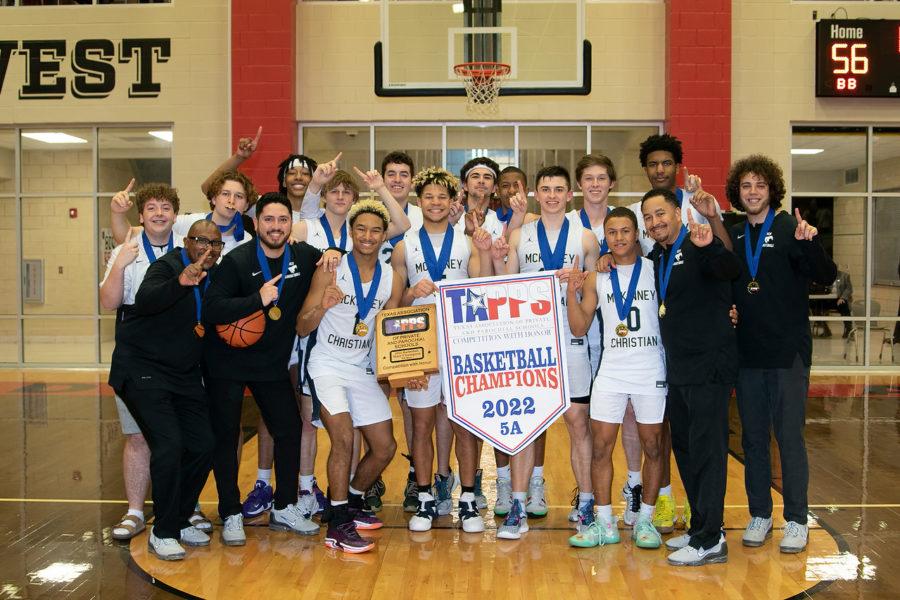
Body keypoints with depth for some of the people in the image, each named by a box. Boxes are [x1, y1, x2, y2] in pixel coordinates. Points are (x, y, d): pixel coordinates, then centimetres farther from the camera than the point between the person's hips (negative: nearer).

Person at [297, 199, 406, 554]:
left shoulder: (392, 280, 2)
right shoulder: (330, 272, -10)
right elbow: (301, 328, -8)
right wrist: (322, 307, -28)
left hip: (363, 369, 5)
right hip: (327, 366, -5)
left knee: (385, 448, 5)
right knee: (343, 438, -22)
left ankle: (351, 502, 31)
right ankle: (337, 525, -10)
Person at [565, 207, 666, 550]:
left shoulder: (655, 270, 1)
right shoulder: (595, 278, 5)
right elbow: (579, 329, 2)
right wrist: (571, 293, -11)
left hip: (652, 370, -1)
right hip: (611, 371, 1)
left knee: (652, 445, 5)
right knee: (600, 445, 0)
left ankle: (645, 519, 20)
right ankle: (604, 522, 12)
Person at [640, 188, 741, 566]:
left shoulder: (698, 249, -11)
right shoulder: (655, 258, 13)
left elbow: (730, 270, -29)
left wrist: (710, 247, -51)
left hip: (709, 367, -9)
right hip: (678, 370, 9)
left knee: (707, 449, -5)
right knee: (684, 447, 14)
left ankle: (710, 540, 3)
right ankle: (699, 527, 26)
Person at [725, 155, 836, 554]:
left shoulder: (791, 229, -4)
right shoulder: (733, 236, 9)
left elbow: (825, 277, -15)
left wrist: (810, 244, -32)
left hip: (787, 354, -4)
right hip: (746, 354, 4)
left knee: (790, 436, 2)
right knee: (753, 438, 10)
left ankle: (796, 521, 14)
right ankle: (760, 516, 23)